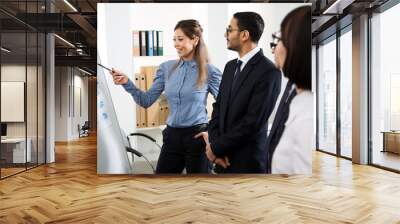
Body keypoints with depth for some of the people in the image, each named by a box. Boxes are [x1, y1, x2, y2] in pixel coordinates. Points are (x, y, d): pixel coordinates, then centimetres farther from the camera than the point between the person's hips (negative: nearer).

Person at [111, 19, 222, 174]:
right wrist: (127, 83, -8)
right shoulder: (166, 68, 4)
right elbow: (146, 101, 4)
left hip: (197, 137, -3)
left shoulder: (209, 71, -7)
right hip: (172, 136, 4)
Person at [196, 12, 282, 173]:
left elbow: (253, 122, -20)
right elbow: (218, 106, 7)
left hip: (248, 161, -6)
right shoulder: (230, 66, 8)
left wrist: (216, 147, -13)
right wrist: (214, 141, -8)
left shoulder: (269, 71, -16)